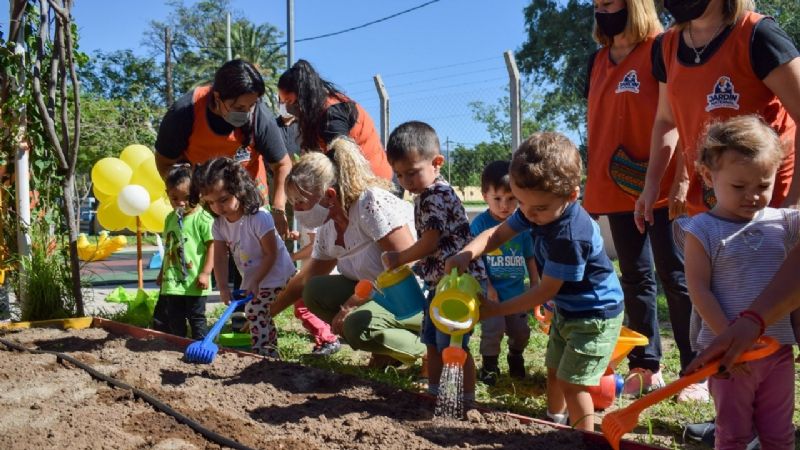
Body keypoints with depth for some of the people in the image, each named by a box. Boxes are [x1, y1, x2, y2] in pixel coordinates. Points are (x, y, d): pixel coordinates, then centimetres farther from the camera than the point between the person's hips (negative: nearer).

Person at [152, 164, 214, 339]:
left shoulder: (203, 218, -13)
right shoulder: (170, 218, 10)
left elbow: (212, 246, -15)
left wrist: (205, 273, -19)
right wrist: (162, 272, 23)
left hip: (194, 283, -7)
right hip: (172, 282, 7)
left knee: (197, 319, 2)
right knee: (174, 321, 12)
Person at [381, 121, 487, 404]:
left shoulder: (437, 197, -19)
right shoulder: (424, 197, 12)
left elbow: (430, 242, -22)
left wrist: (398, 259, -9)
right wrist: (418, 267, 12)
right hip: (438, 283, 10)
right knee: (433, 343, 18)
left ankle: (467, 400, 5)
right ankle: (434, 393, 31)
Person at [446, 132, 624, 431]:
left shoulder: (570, 237, -36)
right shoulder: (536, 208, -12)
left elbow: (545, 292, -28)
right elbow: (499, 233, -5)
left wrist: (494, 309, -21)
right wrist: (465, 255, -26)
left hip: (595, 315, -9)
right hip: (567, 310, 9)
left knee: (572, 382, -7)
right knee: (554, 370, 21)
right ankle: (555, 423, 42)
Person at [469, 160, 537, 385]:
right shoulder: (480, 223, -12)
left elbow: (530, 258, 8)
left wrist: (535, 285, 7)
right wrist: (487, 286, -15)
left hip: (517, 291, 4)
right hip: (491, 292, -4)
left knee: (521, 331, 9)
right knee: (493, 329, -11)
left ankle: (515, 357, 40)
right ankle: (489, 365, 15)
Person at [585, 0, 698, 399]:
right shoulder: (598, 61, 12)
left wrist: (679, 180, -18)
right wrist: (592, 185, 13)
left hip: (661, 187, -6)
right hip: (617, 188, 7)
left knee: (675, 276, 0)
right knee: (635, 277, 11)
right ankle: (645, 366, 20)